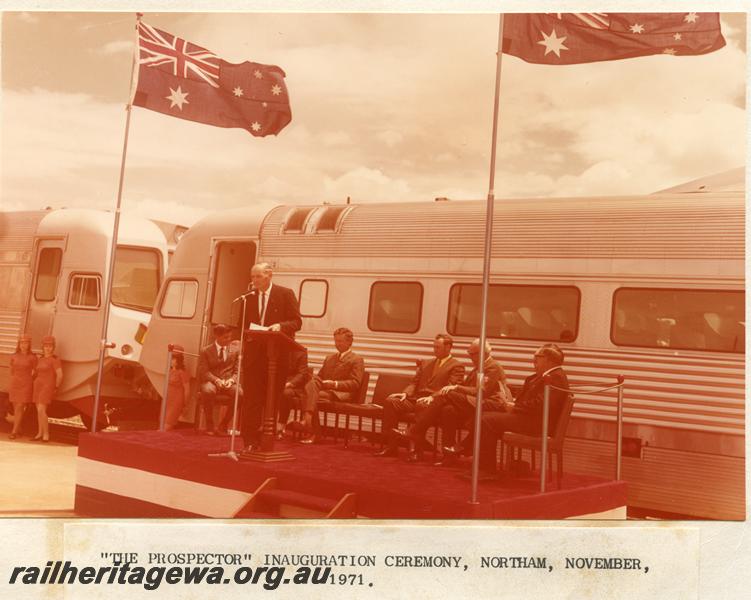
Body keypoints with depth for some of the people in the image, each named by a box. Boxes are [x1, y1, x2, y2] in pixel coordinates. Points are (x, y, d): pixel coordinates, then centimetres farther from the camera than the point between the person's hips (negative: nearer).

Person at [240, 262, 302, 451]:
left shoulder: (285, 294, 2)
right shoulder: (248, 297, 12)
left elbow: (297, 322, -2)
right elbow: (242, 324, 18)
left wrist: (280, 326, -19)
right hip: (253, 352, 3)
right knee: (251, 399, -2)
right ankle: (251, 441, 2)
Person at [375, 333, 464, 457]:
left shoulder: (456, 366, 5)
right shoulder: (425, 363, 27)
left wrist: (431, 397, -23)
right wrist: (405, 393, -1)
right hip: (415, 399, 6)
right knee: (390, 401, -18)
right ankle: (391, 446, -18)